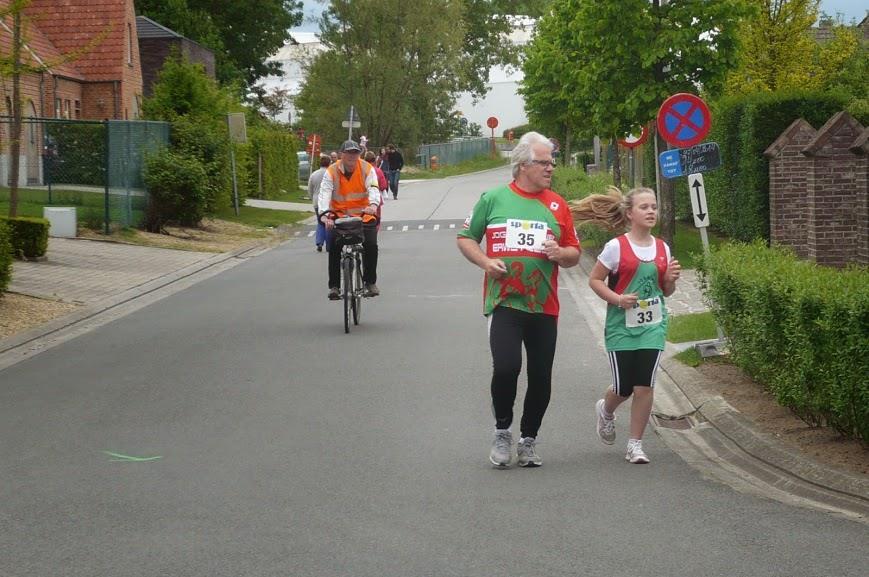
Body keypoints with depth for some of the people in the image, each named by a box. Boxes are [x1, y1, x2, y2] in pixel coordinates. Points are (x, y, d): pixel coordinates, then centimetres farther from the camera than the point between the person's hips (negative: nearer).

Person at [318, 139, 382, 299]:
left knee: (371, 245, -16)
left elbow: (373, 188, -19)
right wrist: (324, 214, -37)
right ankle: (334, 286, -6)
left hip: (363, 214, 0)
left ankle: (370, 282, 2)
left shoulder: (367, 169, -5)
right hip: (339, 215, 0)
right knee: (334, 248, -15)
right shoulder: (332, 172, -8)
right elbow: (324, 193, -19)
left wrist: (373, 204, -42)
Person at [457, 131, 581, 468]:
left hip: (543, 306, 3)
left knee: (541, 378, 5)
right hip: (504, 301, -3)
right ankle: (502, 431, 5)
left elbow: (575, 254, 15)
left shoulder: (557, 206, 10)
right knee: (506, 366, -18)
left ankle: (529, 440, 23)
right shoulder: (493, 199, 4)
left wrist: (561, 253, -7)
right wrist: (485, 261, -7)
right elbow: (465, 238, 11)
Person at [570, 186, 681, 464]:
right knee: (623, 388, 2)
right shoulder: (616, 247, -7)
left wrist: (671, 279, -5)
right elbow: (595, 280, -2)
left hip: (653, 325, 3)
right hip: (622, 325, -3)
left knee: (644, 387, -5)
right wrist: (617, 299, -16)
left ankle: (635, 444, 7)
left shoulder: (662, 248, 7)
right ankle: (606, 410, 38)